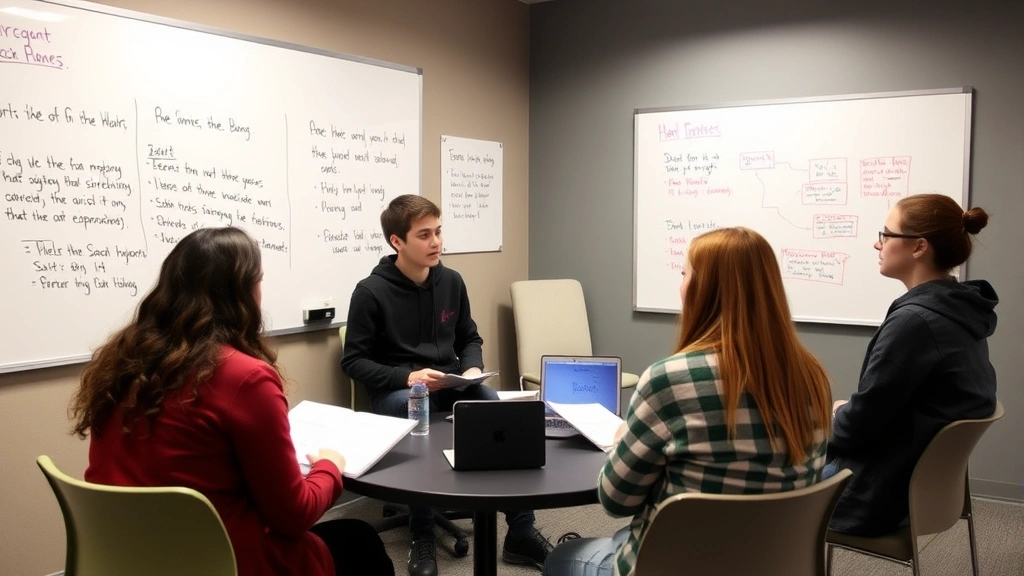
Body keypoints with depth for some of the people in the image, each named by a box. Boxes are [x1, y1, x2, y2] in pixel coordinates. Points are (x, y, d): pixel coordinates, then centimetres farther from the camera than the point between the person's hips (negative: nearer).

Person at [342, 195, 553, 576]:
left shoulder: (451, 281, 6)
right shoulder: (371, 291, -9)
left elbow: (469, 339, 17)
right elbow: (353, 361, -8)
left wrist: (473, 369, -6)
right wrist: (407, 377, -22)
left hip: (451, 385, 4)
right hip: (397, 389, -4)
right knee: (412, 412, -38)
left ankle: (521, 533, -12)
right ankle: (422, 539, -21)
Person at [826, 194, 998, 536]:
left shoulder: (915, 320, -26)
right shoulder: (961, 311, 2)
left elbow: (861, 422, -21)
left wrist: (827, 421, -2)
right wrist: (843, 411, 7)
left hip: (878, 491, -9)